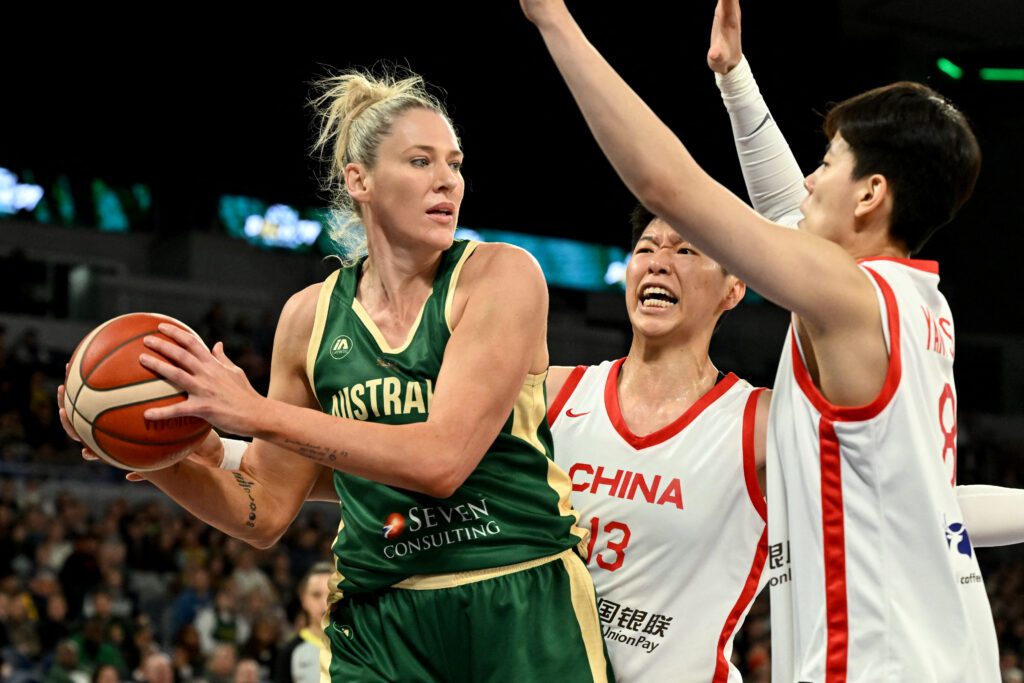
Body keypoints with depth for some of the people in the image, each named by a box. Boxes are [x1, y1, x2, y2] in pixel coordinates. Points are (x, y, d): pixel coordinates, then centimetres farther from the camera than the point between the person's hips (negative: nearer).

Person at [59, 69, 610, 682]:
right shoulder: (312, 316, 5)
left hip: (527, 616, -3)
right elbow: (266, 513, 10)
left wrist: (260, 413, -20)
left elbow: (441, 456, -19)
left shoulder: (502, 275, -6)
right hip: (382, 630, 3)